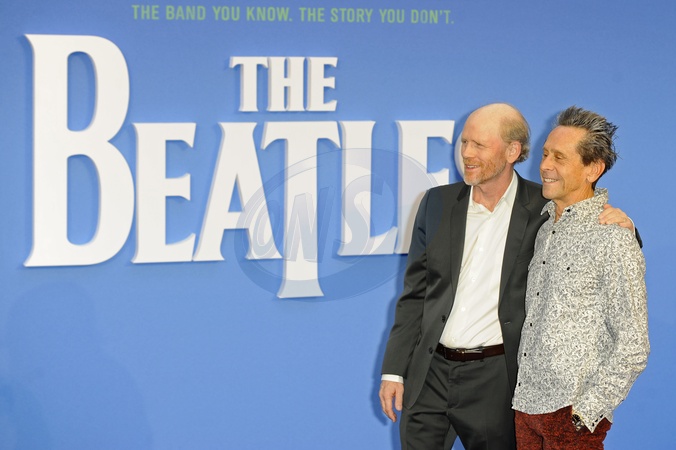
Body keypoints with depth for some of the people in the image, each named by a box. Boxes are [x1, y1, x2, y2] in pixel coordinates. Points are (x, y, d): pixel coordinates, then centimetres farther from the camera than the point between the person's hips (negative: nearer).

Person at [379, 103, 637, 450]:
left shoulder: (543, 209, -3)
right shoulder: (438, 203, 7)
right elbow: (415, 294, 10)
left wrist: (619, 226, -17)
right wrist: (394, 369, 6)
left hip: (496, 381, -3)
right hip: (430, 374, 3)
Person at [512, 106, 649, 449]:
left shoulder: (613, 239, -12)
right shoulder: (546, 227, 11)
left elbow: (633, 348, -14)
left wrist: (585, 411, -15)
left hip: (570, 413, -7)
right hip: (526, 402, 7)